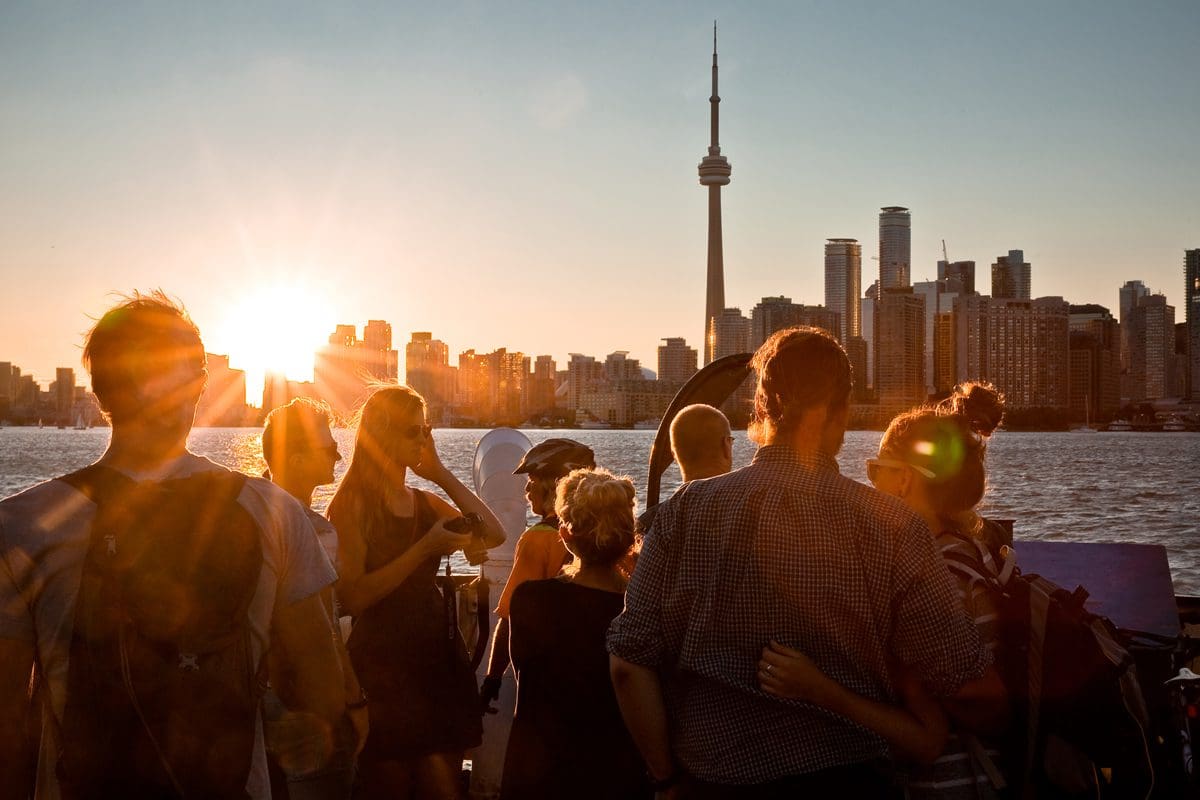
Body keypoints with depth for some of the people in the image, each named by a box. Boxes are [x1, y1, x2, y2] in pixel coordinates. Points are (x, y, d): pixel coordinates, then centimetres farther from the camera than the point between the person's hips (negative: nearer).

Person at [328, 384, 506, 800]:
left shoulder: (426, 503, 12)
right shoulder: (354, 503, -7)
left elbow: (494, 535, -3)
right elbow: (353, 597, -18)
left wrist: (442, 474, -2)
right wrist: (425, 548, -20)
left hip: (438, 656, 6)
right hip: (383, 662, -6)